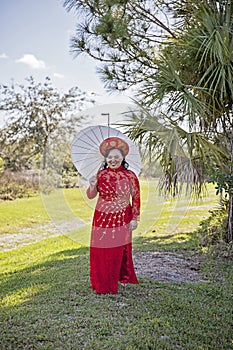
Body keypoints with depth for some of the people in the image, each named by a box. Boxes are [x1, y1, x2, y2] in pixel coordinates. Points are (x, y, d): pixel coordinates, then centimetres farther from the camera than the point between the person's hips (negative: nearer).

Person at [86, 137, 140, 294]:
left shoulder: (130, 176, -5)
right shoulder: (101, 174, 1)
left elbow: (136, 198, -2)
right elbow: (91, 196, 4)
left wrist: (135, 219, -4)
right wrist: (92, 185, -16)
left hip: (121, 219, -2)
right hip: (102, 218, 2)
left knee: (120, 250, 8)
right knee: (100, 250, 5)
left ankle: (122, 278, 31)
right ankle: (102, 282, 23)